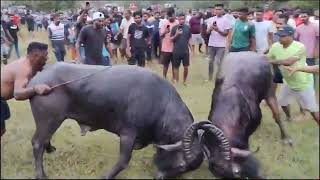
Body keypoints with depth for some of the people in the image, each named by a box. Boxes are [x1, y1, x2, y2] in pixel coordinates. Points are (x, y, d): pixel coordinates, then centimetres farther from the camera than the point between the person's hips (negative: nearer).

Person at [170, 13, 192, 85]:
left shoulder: (188, 28, 2)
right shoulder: (174, 28, -2)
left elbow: (189, 39, 10)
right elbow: (171, 39, 1)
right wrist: (176, 34, -17)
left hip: (186, 51, 1)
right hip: (176, 51, -1)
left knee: (186, 67, 4)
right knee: (176, 67, 5)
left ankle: (184, 81, 22)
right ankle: (176, 81, 16)